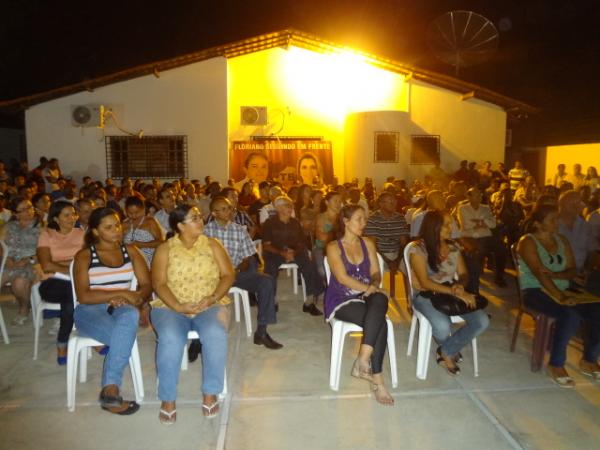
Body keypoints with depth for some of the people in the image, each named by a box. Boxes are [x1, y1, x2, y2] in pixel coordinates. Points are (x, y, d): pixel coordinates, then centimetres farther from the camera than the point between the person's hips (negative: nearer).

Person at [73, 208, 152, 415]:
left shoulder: (130, 251, 12)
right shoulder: (84, 256, 3)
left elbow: (147, 285, 6)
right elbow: (83, 296, -8)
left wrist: (135, 298, -16)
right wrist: (121, 293, -15)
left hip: (121, 309, 2)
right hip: (90, 312, -2)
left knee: (131, 315, -38)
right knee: (125, 337, -35)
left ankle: (109, 389, -32)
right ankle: (111, 390, -22)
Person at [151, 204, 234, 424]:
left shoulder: (212, 245, 8)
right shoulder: (165, 249, 4)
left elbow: (228, 275, 3)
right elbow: (159, 284, -4)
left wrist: (213, 298, -14)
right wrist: (178, 306, -19)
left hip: (210, 306, 1)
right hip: (171, 307, 0)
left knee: (215, 334, -32)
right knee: (170, 338, -33)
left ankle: (210, 393, -14)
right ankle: (168, 399, -15)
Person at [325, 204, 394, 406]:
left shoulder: (368, 244, 14)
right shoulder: (334, 247, 0)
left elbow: (376, 273, 7)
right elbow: (342, 278, -12)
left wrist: (374, 286, -15)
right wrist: (368, 288, -18)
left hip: (366, 297, 4)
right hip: (341, 300, -4)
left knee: (380, 299, -34)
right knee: (380, 323, -30)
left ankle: (363, 360, -31)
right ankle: (377, 379, -20)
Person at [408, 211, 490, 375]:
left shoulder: (453, 247, 7)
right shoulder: (418, 249, -12)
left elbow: (463, 274, 11)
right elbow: (425, 283, -17)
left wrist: (460, 286, -15)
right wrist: (455, 292, -25)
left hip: (452, 293, 6)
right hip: (426, 295, -5)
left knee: (483, 321, -17)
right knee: (442, 325, -34)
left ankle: (446, 351, 0)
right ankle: (450, 351, 5)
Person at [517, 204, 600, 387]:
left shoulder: (562, 240, 13)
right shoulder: (528, 242, -8)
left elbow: (573, 270, 7)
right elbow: (539, 273, -20)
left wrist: (554, 274, -15)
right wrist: (560, 297, -32)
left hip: (562, 290, 6)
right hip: (535, 291, -6)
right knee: (570, 315, -32)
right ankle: (556, 364, -16)